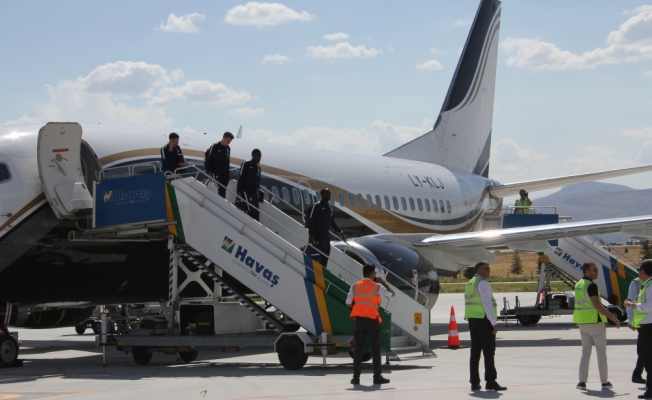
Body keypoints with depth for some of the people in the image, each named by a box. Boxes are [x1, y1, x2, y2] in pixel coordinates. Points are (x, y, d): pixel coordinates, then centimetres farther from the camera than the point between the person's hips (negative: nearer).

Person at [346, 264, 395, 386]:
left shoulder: (355, 286, 3)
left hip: (359, 319, 3)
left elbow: (348, 303, 1)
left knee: (358, 348, 6)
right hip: (372, 319, -3)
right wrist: (383, 282, 13)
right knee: (375, 349, 4)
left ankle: (356, 377, 4)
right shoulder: (377, 287, -5)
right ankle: (377, 376, 3)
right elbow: (392, 294, 4)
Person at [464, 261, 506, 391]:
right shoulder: (482, 283, -11)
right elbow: (487, 304, -18)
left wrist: (471, 322, 19)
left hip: (472, 319, 9)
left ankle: (475, 383, 6)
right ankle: (490, 382, -8)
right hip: (483, 319, -9)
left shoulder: (469, 284, 17)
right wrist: (494, 323, -17)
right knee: (489, 351, -6)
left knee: (475, 351, 7)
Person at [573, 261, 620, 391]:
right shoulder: (591, 286, -18)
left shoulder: (578, 285, 10)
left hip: (582, 323, 8)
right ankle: (604, 381, 7)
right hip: (595, 322, -8)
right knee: (601, 352, 3)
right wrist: (612, 317, -22)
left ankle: (582, 381, 4)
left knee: (585, 351, 11)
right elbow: (597, 305, -24)